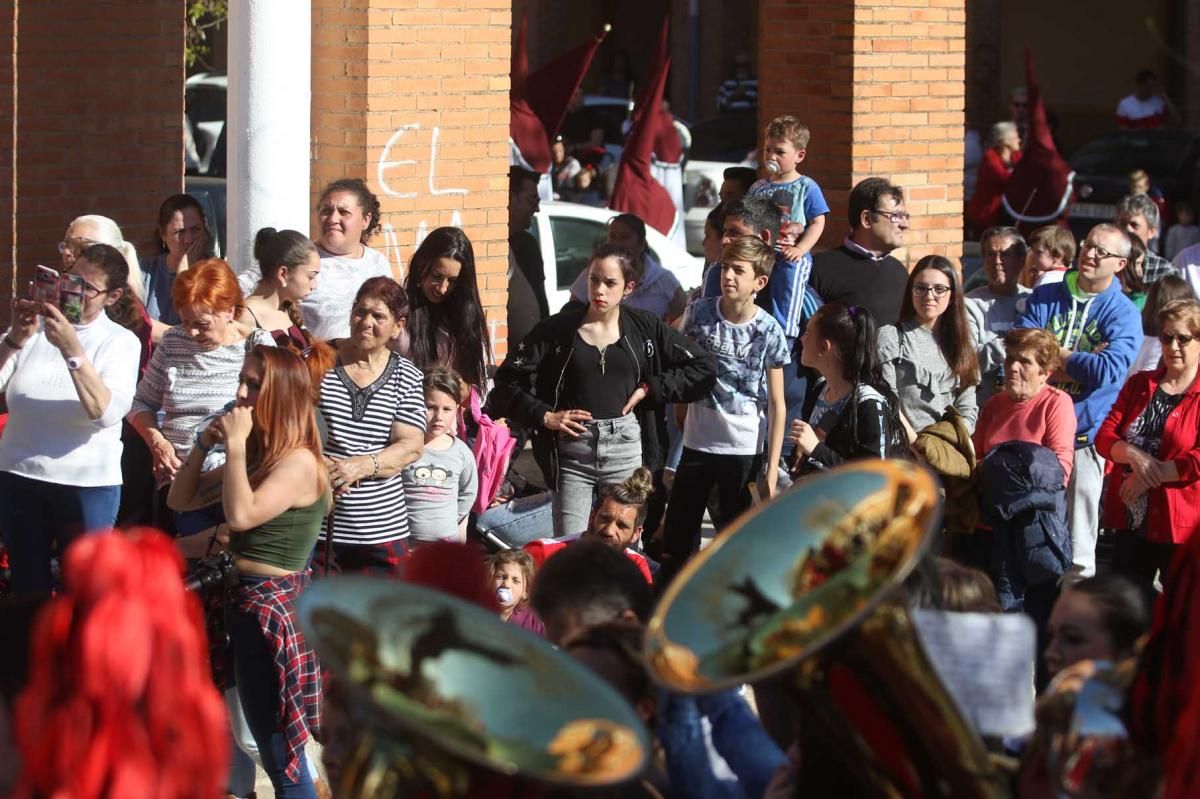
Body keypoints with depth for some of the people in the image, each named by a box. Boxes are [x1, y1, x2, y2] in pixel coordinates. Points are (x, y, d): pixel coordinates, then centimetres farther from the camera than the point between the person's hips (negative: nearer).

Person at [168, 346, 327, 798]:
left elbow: (242, 514, -32)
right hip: (249, 600, 10)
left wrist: (235, 445, -23)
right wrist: (204, 445, 1)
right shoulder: (255, 456, 11)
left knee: (281, 757, -6)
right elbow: (181, 501, 15)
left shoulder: (298, 461, -18)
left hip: (274, 605, -10)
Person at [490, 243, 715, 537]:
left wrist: (651, 389, -1)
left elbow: (703, 367, 7)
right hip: (571, 454, -1)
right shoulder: (558, 329, 2)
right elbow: (507, 380, 3)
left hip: (626, 451, 1)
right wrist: (543, 416, -8)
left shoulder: (645, 328, 5)